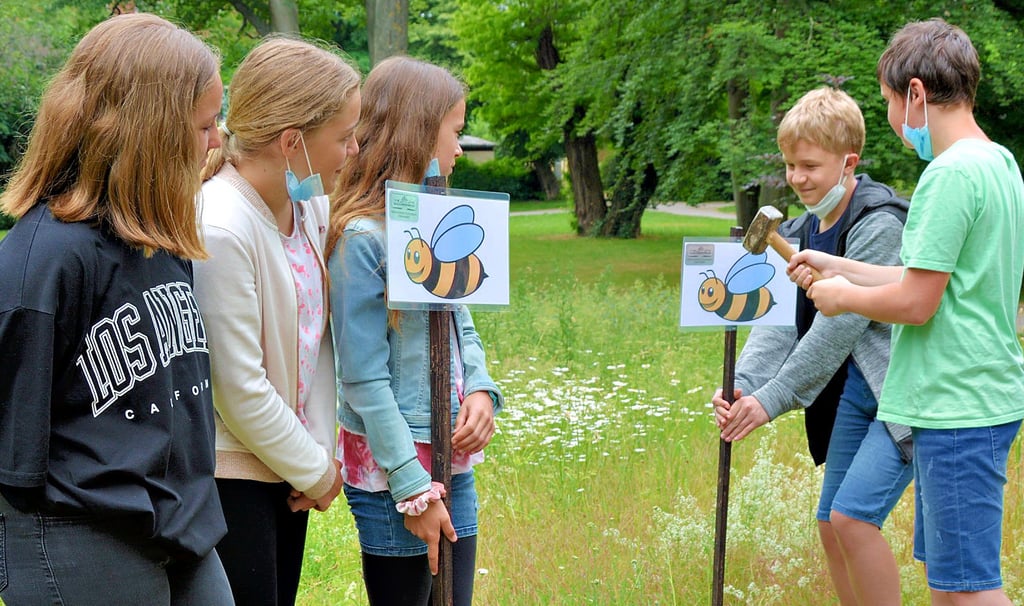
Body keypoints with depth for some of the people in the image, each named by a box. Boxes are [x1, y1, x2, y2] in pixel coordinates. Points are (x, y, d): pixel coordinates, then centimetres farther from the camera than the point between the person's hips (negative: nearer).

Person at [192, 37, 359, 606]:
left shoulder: (312, 206, 1)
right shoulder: (219, 228, -23)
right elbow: (240, 389, -19)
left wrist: (321, 454, 1)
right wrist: (315, 472, -7)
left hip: (286, 466, 8)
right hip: (231, 474, -8)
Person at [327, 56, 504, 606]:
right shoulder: (361, 239, -15)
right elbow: (365, 379, -16)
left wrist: (482, 391, -4)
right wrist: (414, 488, -15)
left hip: (455, 459, 7)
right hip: (393, 464, -7)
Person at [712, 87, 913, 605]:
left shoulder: (878, 223, -18)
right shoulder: (801, 232, 8)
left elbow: (840, 324, -23)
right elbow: (778, 318, -2)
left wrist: (771, 399, -22)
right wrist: (742, 384, -20)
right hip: (853, 391, 9)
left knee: (853, 514, -18)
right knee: (831, 525, 8)